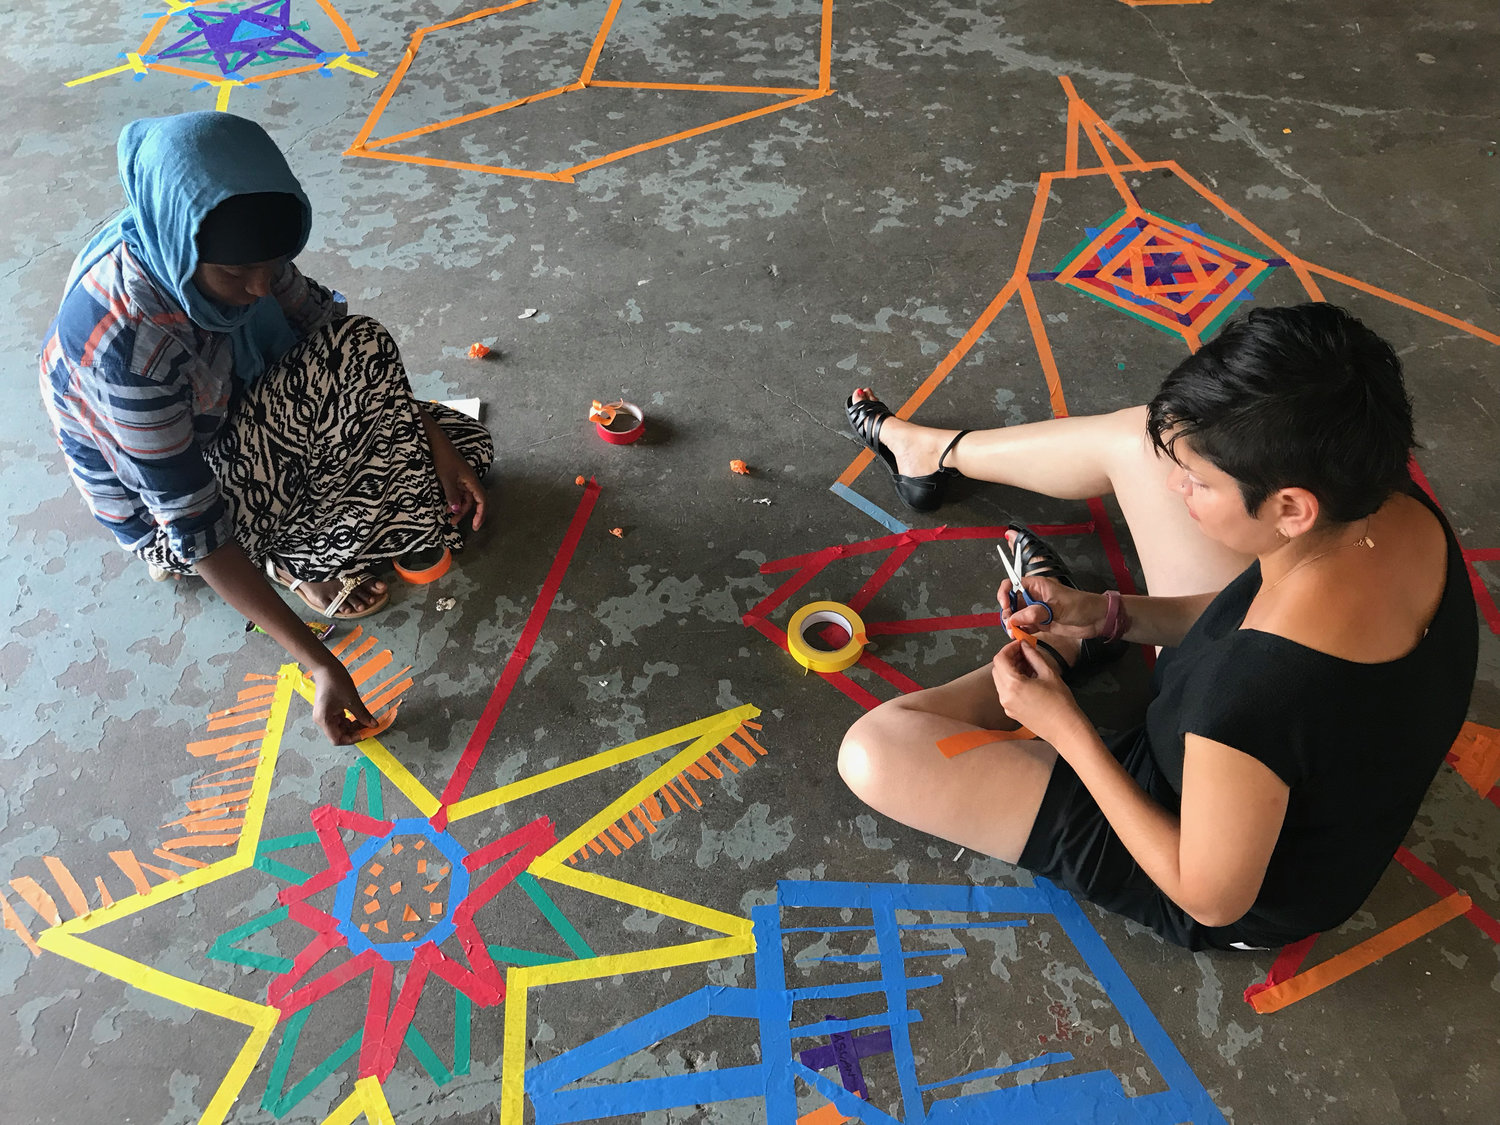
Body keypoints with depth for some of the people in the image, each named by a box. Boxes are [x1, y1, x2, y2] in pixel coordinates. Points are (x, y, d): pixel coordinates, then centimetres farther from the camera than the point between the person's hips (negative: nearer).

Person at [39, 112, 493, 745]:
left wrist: (437, 445, -12)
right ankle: (291, 561, -10)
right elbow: (193, 523, -35)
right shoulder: (125, 338, -39)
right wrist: (319, 664, -35)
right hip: (152, 498, -6)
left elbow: (327, 329, -5)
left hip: (243, 418, 7)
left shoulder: (235, 249, -21)